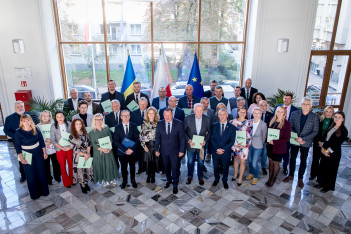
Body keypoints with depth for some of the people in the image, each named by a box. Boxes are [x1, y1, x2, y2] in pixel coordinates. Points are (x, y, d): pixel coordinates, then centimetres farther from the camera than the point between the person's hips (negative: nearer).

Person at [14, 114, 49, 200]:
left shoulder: (36, 130, -4)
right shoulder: (18, 133, -12)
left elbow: (41, 141, 3)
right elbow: (17, 146, -8)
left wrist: (44, 152, 4)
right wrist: (21, 158, -11)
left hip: (38, 154, 3)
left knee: (41, 172, 10)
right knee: (31, 175, 7)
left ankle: (44, 191, 27)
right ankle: (34, 193, 24)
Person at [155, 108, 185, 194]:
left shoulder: (179, 123, -10)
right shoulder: (159, 124, -3)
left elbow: (182, 138, -6)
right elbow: (157, 138, 3)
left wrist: (181, 150, -7)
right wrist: (156, 149, 2)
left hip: (175, 150, -2)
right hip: (164, 150, 2)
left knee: (175, 167, 5)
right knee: (166, 167, 17)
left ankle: (175, 184, 24)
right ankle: (169, 180, 41)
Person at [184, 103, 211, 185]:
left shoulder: (207, 119, -11)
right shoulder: (188, 118, -14)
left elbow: (209, 132, 0)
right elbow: (184, 132, -5)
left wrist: (205, 140, -15)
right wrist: (189, 140, -17)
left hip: (202, 145, 1)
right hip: (191, 145, 0)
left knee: (201, 162, 16)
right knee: (190, 162, 16)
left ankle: (200, 177, 39)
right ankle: (190, 176, 39)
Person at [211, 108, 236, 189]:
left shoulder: (232, 127, -5)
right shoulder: (214, 126, -2)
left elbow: (232, 141, -7)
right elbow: (212, 139, -4)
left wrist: (223, 149, -16)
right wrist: (217, 149, -15)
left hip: (226, 152, -1)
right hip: (215, 151, 1)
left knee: (225, 167, 15)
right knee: (215, 166, 17)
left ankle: (224, 181, 38)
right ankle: (216, 179, 41)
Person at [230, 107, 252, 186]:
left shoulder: (249, 123, -3)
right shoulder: (233, 122, 1)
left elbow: (249, 135, -4)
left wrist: (246, 144, -14)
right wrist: (233, 143, -5)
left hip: (244, 145, -2)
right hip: (234, 144, 2)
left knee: (242, 161, 3)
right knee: (235, 159, 16)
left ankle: (240, 178, 19)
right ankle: (235, 174, 35)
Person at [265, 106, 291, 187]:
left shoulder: (286, 124, -14)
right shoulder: (272, 121, 2)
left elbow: (287, 138, -14)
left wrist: (274, 142, -21)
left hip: (279, 147, -5)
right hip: (270, 146, 5)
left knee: (275, 163, 10)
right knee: (271, 162, 15)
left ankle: (273, 179, 30)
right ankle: (270, 178, 31)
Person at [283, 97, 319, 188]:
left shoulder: (315, 117, -10)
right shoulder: (294, 114, -5)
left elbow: (315, 132, -9)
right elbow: (290, 127, -1)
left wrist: (302, 138, -17)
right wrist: (295, 138, -13)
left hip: (306, 142, -1)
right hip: (295, 141, 2)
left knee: (303, 161, 12)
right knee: (292, 158, 14)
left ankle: (300, 178, 28)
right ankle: (291, 175, 32)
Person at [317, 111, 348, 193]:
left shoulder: (344, 131, -12)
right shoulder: (331, 127, 6)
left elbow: (337, 144, -16)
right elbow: (324, 138, 5)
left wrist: (328, 151, -16)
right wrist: (322, 148, -7)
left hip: (334, 154, -5)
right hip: (324, 151, 6)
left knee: (331, 170, 8)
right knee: (323, 167, 15)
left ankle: (327, 187, 24)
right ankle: (321, 183, 32)